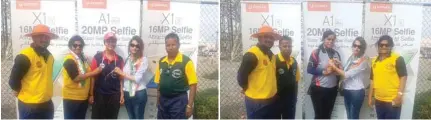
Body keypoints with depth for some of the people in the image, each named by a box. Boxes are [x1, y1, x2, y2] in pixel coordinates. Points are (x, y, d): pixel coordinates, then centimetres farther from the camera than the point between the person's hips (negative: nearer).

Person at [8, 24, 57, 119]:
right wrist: (25, 94, 0)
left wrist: (44, 93, 15)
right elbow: (13, 81, -13)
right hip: (30, 105, -7)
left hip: (47, 104, 8)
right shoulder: (25, 56, -16)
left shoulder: (49, 56, 8)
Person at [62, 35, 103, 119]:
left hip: (83, 98, 8)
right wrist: (94, 72, -17)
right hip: (71, 98, -8)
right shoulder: (69, 60, -13)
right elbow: (76, 78, -21)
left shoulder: (83, 59, 12)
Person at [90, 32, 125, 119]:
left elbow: (121, 78, 6)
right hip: (99, 94, -2)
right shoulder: (97, 57, -4)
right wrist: (91, 94, -4)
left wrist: (122, 94, 2)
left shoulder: (119, 59, 3)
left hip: (114, 95, 2)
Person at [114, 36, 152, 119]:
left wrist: (121, 73, -8)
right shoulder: (127, 59, 7)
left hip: (139, 94, -6)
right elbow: (124, 78, 9)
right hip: (127, 93, 6)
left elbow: (137, 78, -16)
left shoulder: (143, 60, -9)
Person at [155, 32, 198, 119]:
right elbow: (159, 83, 14)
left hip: (178, 100, -6)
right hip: (163, 100, 6)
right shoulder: (161, 62, 6)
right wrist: (158, 100, 10)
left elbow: (193, 84, -12)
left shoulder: (186, 62, -12)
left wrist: (189, 105, -15)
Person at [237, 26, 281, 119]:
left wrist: (271, 90, 15)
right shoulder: (252, 55, -18)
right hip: (256, 102, -9)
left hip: (271, 100, 9)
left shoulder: (272, 55, 10)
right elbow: (241, 75, -18)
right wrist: (248, 90, -3)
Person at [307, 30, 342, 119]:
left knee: (327, 115, 16)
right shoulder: (316, 53, -9)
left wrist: (338, 68, -5)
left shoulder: (336, 53, 8)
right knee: (319, 115, 3)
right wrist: (323, 72, -21)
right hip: (319, 88, -5)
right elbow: (309, 69, -14)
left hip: (332, 89, 6)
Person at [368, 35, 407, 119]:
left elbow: (403, 77, -11)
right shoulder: (374, 61, 12)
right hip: (379, 100, 6)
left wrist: (399, 95, -20)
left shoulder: (397, 59, -6)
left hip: (392, 100, -6)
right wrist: (370, 96, 14)